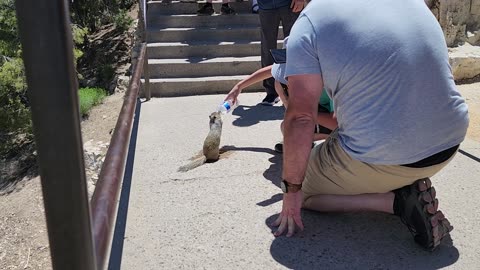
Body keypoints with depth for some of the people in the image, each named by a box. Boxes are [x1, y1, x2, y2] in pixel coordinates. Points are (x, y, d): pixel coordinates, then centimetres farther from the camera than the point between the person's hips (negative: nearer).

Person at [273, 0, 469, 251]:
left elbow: (300, 117, -15)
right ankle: (410, 185, 10)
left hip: (385, 159, -7)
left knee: (300, 193, 16)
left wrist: (291, 190, -5)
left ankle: (397, 200, -2)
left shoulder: (310, 22, -10)